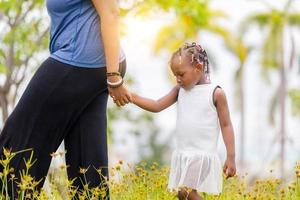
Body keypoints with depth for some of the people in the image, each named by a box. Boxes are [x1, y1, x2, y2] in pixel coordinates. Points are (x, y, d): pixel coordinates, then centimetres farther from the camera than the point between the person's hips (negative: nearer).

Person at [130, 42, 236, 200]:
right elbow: (157, 106, 5)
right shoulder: (180, 90, 9)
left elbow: (226, 125, -6)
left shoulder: (216, 93, -7)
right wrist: (131, 97, -8)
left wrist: (231, 157, -10)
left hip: (202, 155, -6)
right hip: (182, 154, 6)